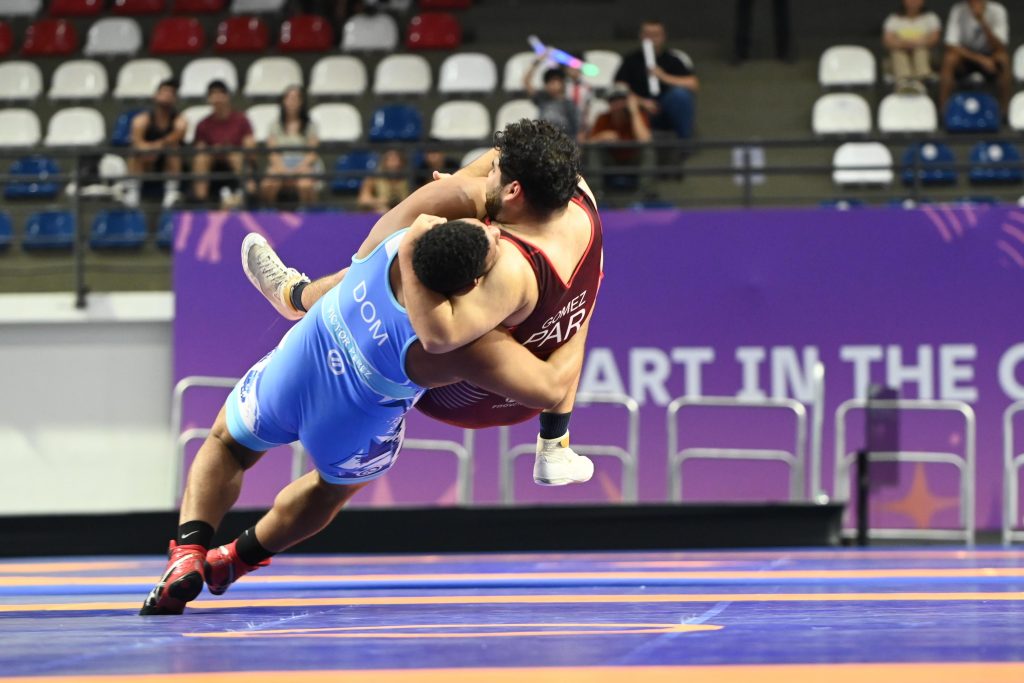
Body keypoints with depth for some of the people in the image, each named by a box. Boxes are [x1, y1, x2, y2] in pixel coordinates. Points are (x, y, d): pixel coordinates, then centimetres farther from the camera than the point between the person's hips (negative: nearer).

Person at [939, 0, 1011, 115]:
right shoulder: (958, 11, -16)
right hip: (967, 56, 0)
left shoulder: (997, 11, -16)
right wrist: (979, 59, -33)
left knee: (1003, 59, -33)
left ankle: (1005, 111, -27)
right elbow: (951, 46, -22)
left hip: (990, 57, 0)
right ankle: (943, 109, -29)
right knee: (949, 59, -33)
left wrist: (982, 21, -37)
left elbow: (999, 48, -25)